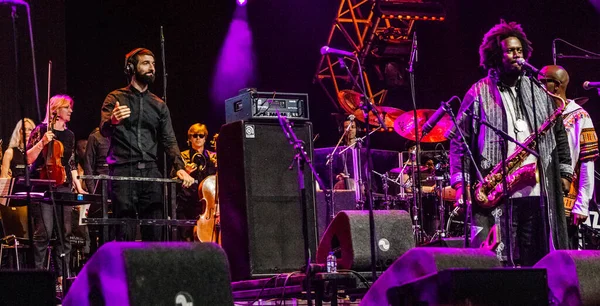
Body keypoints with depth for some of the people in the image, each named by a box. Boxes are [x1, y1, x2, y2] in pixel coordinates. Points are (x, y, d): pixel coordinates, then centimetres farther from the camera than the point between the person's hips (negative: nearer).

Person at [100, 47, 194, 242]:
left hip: (150, 173, 4)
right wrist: (113, 121, -33)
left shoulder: (159, 105, 18)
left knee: (154, 232, 0)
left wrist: (179, 167, -6)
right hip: (122, 172, -4)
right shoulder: (116, 98, 6)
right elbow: (104, 131, -7)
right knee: (125, 234, -6)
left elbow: (169, 140, 12)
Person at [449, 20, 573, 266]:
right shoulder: (479, 94, 2)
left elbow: (558, 133, 21)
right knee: (497, 262, -6)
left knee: (536, 261, 6)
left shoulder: (538, 91, 15)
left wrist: (564, 171, 13)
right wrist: (461, 182, -9)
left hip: (538, 191, 4)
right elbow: (459, 140, 0)